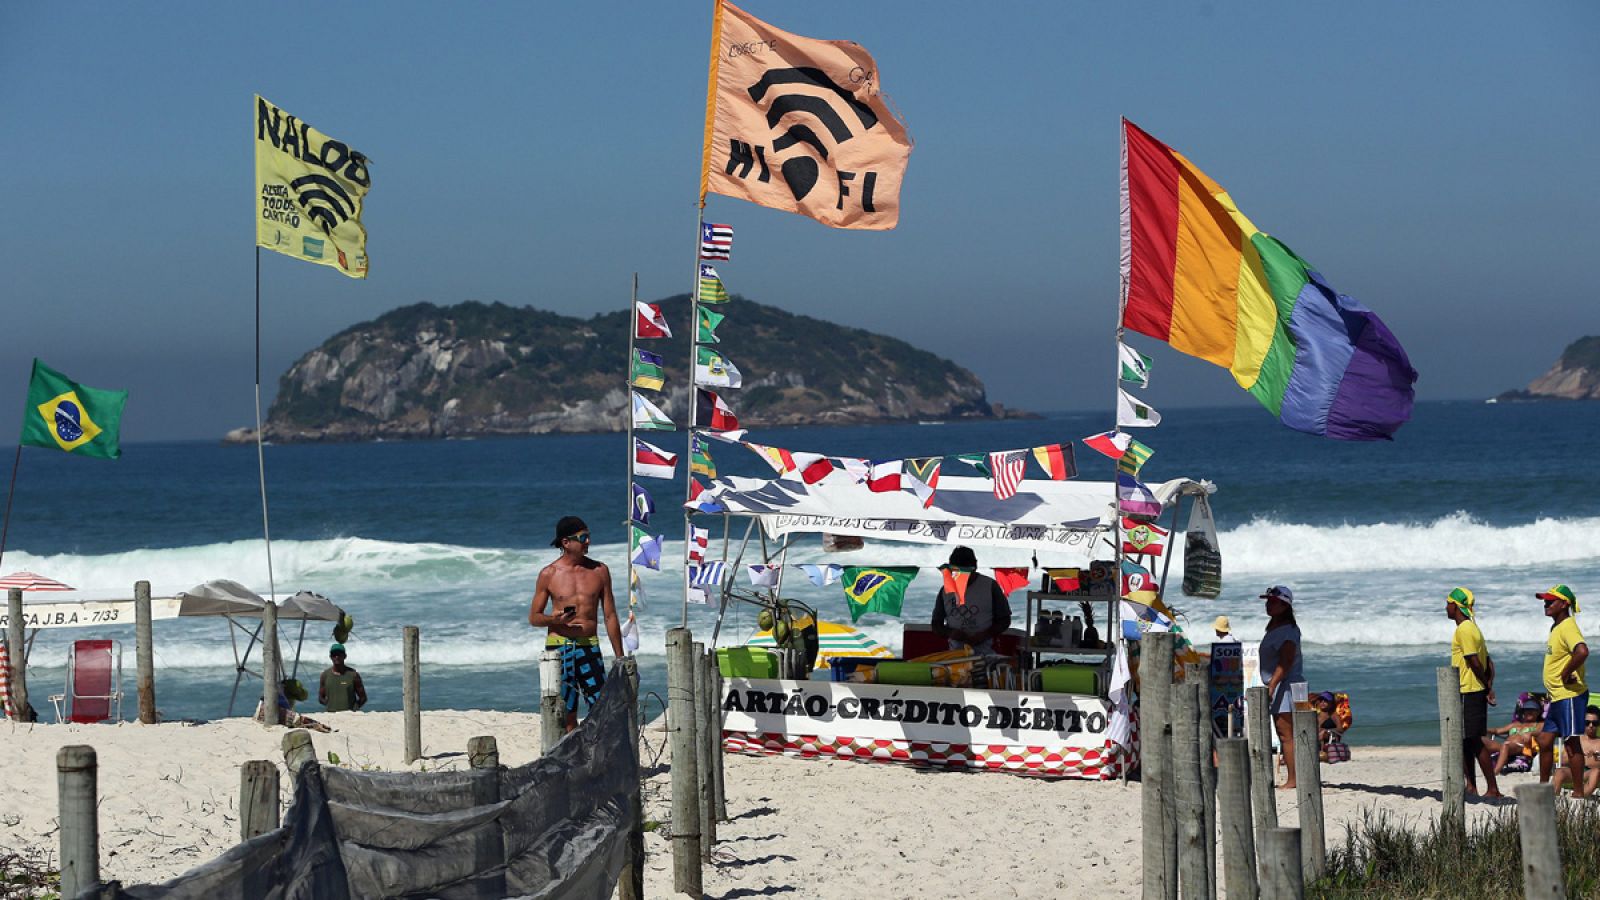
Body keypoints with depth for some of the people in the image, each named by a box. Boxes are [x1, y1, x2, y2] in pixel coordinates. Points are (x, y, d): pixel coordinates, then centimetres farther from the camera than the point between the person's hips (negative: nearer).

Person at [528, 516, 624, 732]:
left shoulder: (599, 571, 6)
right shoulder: (549, 574, 1)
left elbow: (610, 616, 10)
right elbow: (533, 617, 6)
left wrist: (620, 658, 8)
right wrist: (554, 619, -17)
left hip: (590, 647, 1)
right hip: (559, 647, -1)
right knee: (566, 715, 0)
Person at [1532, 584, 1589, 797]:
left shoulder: (1568, 627, -17)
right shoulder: (1556, 627, 15)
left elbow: (1582, 652, -36)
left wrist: (1566, 674, -24)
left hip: (1570, 695, -10)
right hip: (1557, 698, 10)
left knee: (1572, 743, -6)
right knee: (1544, 742, 14)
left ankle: (1578, 793, -1)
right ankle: (1543, 787, 23)